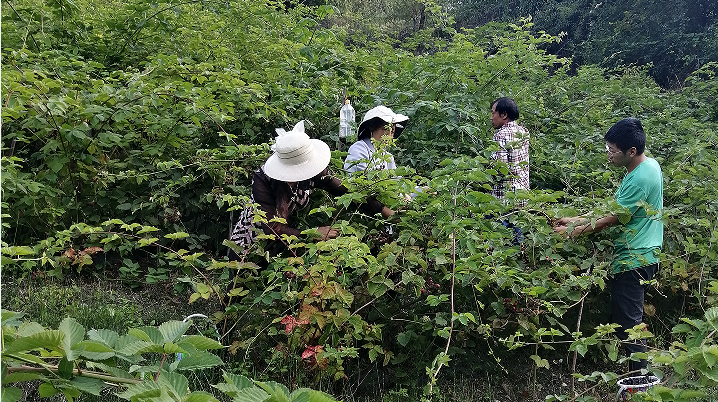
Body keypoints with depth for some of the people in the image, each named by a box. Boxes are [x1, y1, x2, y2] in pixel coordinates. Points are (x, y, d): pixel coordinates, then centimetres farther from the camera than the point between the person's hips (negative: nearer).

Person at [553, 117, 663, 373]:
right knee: (628, 318, 17)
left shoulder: (640, 179, -23)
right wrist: (575, 220, 9)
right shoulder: (648, 165, 9)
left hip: (634, 260, -10)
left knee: (627, 322, -2)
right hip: (641, 255, 10)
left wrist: (572, 231, -7)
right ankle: (639, 374, 27)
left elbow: (611, 219, -17)